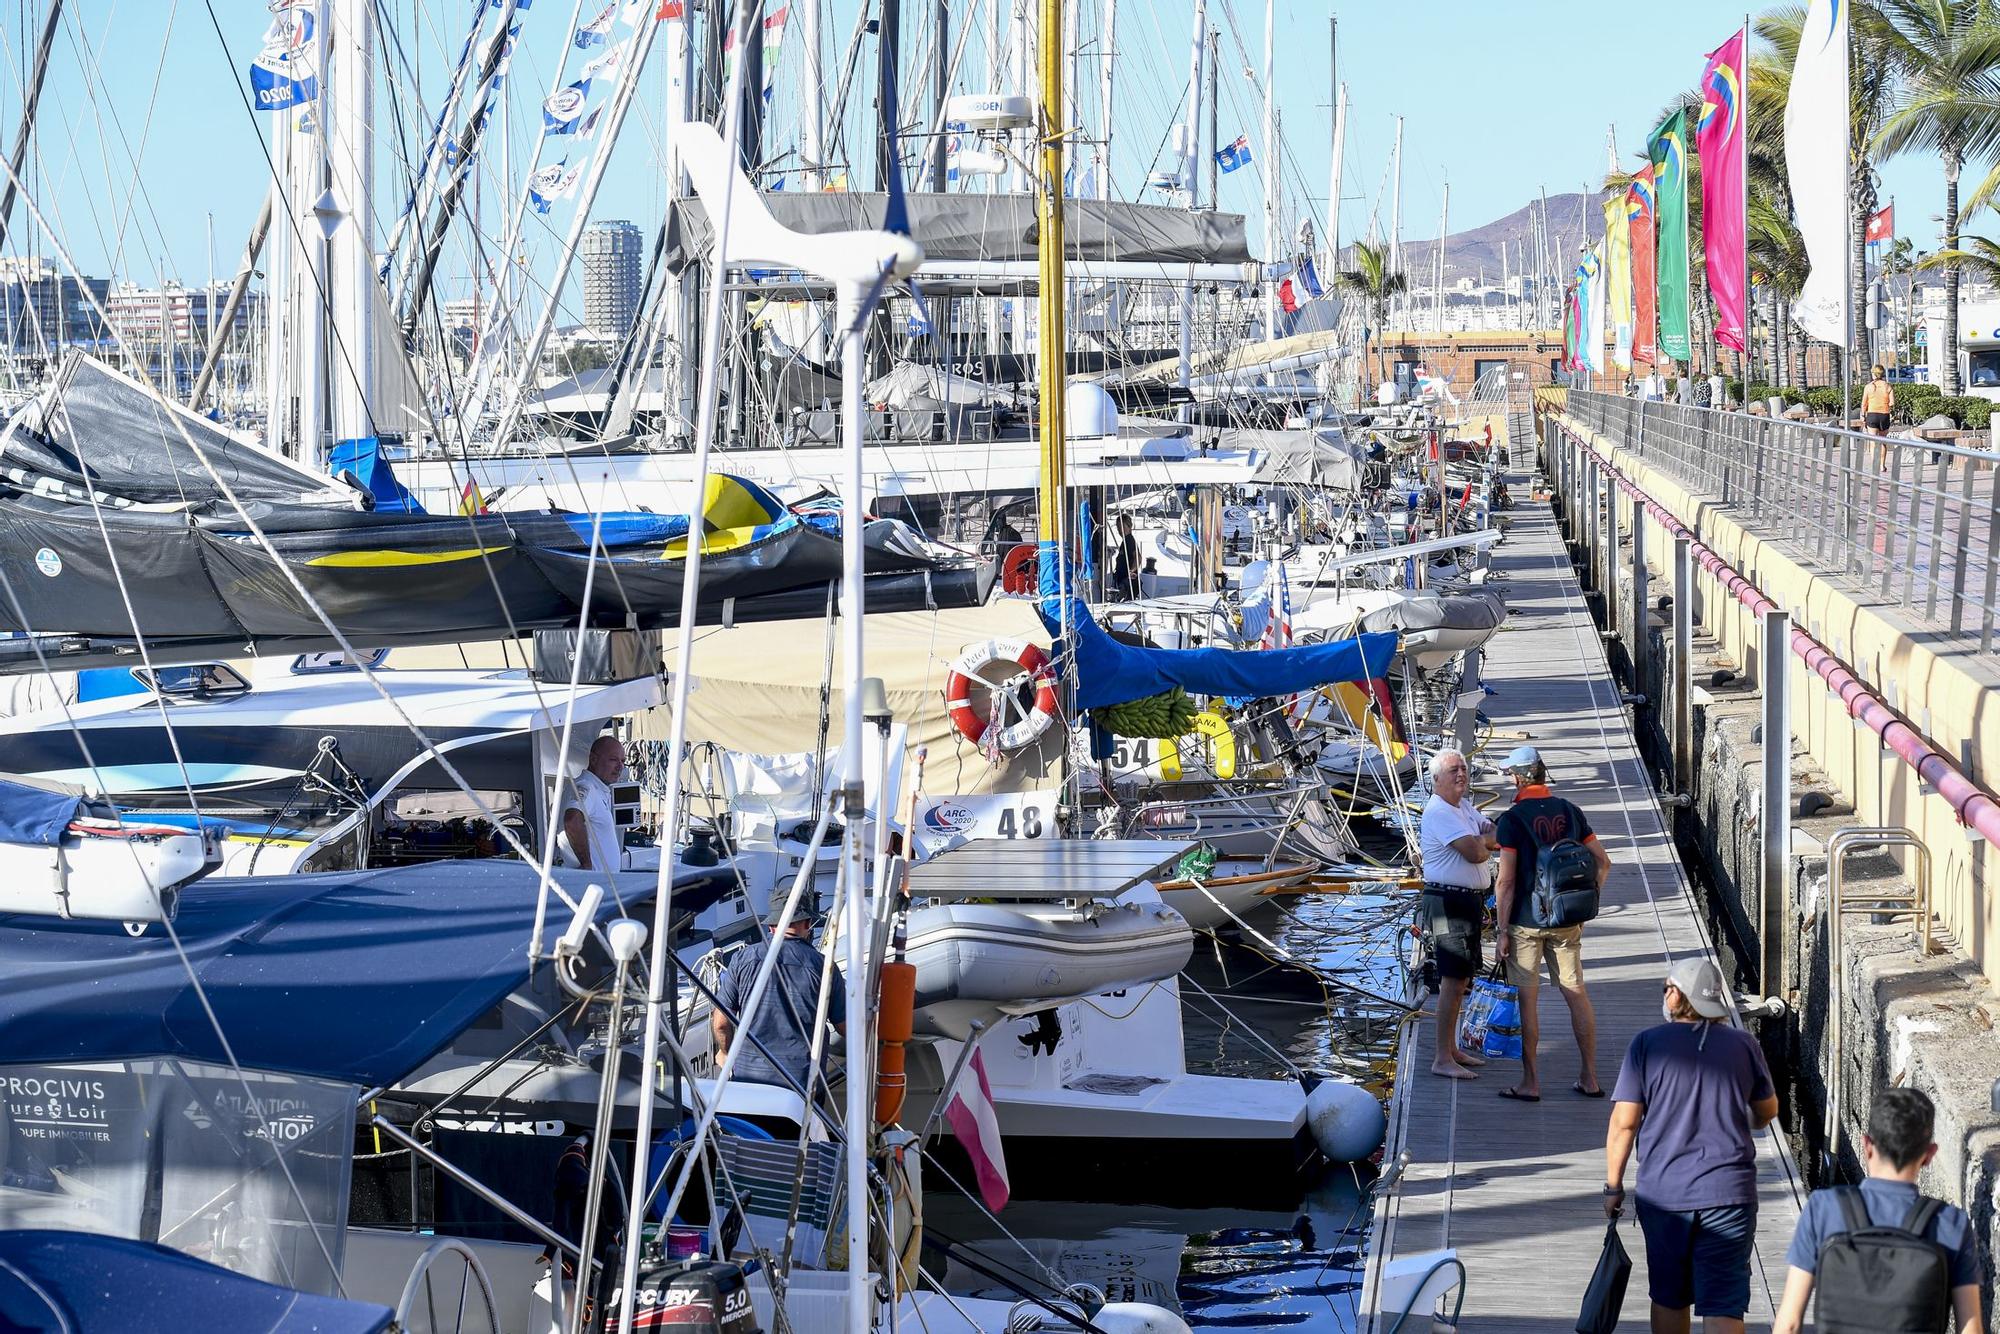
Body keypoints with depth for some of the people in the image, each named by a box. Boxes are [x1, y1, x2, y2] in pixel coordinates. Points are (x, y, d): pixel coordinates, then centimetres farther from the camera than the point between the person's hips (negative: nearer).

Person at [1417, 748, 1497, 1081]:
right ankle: (1443, 1060, -11)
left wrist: (1481, 841, -15)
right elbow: (1475, 852, -24)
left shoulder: (1464, 808, 16)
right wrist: (1488, 843, -2)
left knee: (1460, 978, 17)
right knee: (1453, 980, -11)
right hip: (1447, 902, -10)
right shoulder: (1438, 811, -17)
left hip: (1468, 901, 10)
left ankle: (1452, 1048, 28)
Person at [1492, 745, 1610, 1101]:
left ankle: (1530, 1083, 5)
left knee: (1527, 1001, 2)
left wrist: (1502, 932, -9)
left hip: (1526, 921, -5)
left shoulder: (1511, 819, -11)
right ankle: (1590, 1079, 13)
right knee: (1577, 995, 11)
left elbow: (1506, 881, -13)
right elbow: (1603, 862, 6)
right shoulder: (1570, 811, 4)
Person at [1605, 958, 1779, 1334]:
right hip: (1729, 1191, 0)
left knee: (1669, 1298, 18)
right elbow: (1768, 1112, 17)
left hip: (1662, 1193, 0)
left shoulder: (1647, 1043, -4)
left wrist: (1613, 1186, 6)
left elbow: (1624, 1123, -5)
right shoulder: (1743, 1045, 2)